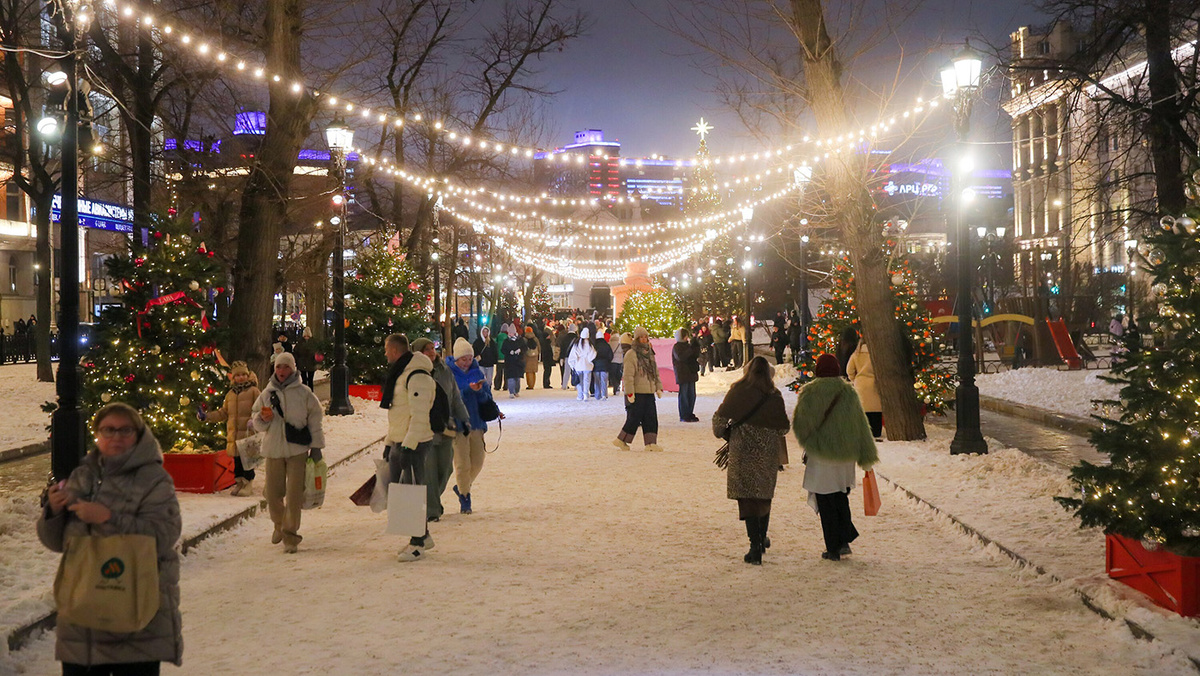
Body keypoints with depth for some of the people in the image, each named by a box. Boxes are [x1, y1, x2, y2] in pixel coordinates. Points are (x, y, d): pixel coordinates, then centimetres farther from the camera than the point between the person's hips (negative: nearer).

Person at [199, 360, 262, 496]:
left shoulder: (253, 391, -1)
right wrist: (206, 416, 16)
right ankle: (238, 483, 21)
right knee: (236, 460, 9)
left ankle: (248, 485, 4)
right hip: (233, 433, 6)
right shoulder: (230, 394, 17)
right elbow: (223, 413, 23)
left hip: (248, 433, -6)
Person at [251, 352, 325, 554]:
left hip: (298, 449, -3)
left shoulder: (303, 393, 0)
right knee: (273, 493, 6)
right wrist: (262, 419, -10)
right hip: (273, 450, 3)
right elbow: (256, 422, 14)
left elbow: (315, 420, 3)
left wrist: (316, 446, 1)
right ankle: (279, 524, 34)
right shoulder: (267, 393, 7)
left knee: (294, 494, -7)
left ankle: (290, 535, 2)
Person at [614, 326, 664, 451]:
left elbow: (655, 372, 22)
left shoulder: (649, 354, 16)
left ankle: (650, 443, 4)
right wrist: (629, 393, -18)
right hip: (637, 393, -7)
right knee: (634, 418, -4)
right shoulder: (631, 355, -9)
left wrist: (658, 387, 12)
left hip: (649, 392, 8)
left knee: (651, 418, 3)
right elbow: (628, 375, -13)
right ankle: (621, 440, 9)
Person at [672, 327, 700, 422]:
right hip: (682, 374, -8)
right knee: (683, 395, -5)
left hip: (691, 373, 8)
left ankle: (690, 414, 17)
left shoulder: (688, 345, 17)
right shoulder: (677, 347, -6)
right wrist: (690, 350, -21)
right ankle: (683, 417, -3)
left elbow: (696, 355, 17)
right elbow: (680, 357, -22)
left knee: (692, 395, 9)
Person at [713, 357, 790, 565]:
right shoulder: (774, 395, 2)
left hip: (743, 450, -3)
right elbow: (783, 428, 3)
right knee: (764, 496, 20)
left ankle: (756, 548, -9)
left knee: (747, 497, -2)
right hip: (768, 453, 3)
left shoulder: (739, 391, -5)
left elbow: (720, 417, -8)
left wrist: (722, 432, 13)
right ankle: (762, 539, 33)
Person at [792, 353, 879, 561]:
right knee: (841, 499, 19)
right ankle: (844, 540, 9)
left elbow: (799, 425, -5)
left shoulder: (809, 393, -10)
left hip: (821, 457, -3)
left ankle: (833, 548, 4)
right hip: (845, 457, 4)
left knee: (826, 504, 3)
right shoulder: (848, 392, 0)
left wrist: (808, 444, 16)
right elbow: (861, 426, 3)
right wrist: (866, 457, 9)